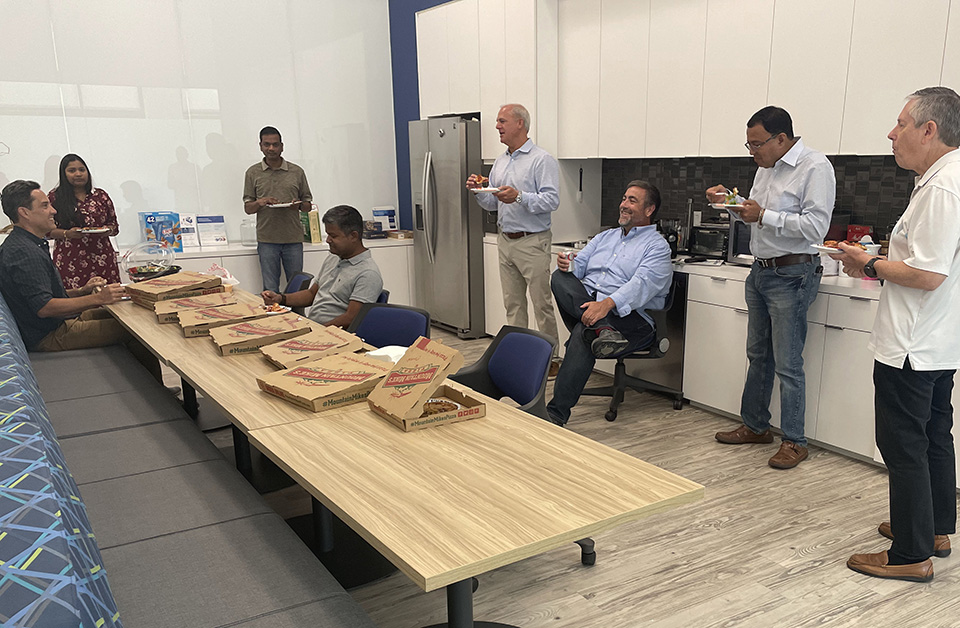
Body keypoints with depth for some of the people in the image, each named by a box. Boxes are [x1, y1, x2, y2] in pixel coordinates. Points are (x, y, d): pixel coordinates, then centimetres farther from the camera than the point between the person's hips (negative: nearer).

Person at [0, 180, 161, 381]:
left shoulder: (28, 245, 15)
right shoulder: (24, 252, -21)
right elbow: (44, 307, -28)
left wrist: (81, 291, 8)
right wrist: (98, 299, -28)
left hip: (60, 321, 11)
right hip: (50, 336, -11)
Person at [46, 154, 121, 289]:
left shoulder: (100, 195, 14)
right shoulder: (54, 197, 7)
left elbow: (114, 225, 18)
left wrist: (108, 230, -4)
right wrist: (67, 234, -11)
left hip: (103, 259, 2)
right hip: (70, 261, -2)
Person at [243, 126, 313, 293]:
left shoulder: (297, 171, 9)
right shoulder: (253, 173, 8)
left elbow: (308, 205, 12)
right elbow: (247, 208, 9)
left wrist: (298, 205, -10)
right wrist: (259, 203, -13)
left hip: (293, 239, 1)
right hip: (267, 240, 0)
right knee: (270, 290, 1)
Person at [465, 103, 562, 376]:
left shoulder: (542, 160, -8)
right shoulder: (500, 162, 17)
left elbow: (552, 200, -17)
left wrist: (519, 197, -27)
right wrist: (479, 190, 1)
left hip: (532, 242, -8)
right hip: (505, 240, 8)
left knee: (542, 303, -4)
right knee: (513, 304, 12)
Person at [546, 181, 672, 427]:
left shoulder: (657, 246, 4)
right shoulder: (606, 236, 27)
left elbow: (642, 284, -14)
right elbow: (579, 264, 18)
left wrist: (607, 303, -32)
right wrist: (567, 266, -9)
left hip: (627, 317, -6)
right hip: (584, 303, 6)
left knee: (582, 333, -35)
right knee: (560, 278, -20)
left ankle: (557, 412, -35)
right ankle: (601, 330, -40)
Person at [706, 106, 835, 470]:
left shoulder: (815, 168, -14)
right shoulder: (766, 168, 13)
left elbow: (816, 227, -22)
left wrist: (764, 216, -20)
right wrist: (728, 201, 7)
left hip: (791, 276, -9)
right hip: (760, 272, 9)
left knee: (787, 364, -3)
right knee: (758, 356, 16)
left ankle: (794, 442, 9)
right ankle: (755, 426, 29)